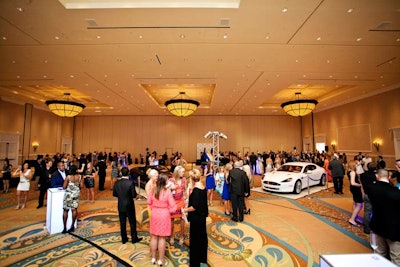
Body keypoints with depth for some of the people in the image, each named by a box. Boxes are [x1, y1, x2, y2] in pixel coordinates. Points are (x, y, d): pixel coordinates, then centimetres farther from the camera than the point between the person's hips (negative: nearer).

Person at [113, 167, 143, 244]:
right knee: (132, 222, 12)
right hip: (129, 206, -4)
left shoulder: (117, 183, -8)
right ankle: (134, 238, 24)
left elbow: (114, 194, 0)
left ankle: (124, 239, 29)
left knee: (122, 223, 16)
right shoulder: (130, 183, -22)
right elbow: (134, 195, -18)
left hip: (120, 206, 4)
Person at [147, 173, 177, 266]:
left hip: (154, 214, 4)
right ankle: (161, 260, 20)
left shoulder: (153, 190, -7)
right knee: (162, 238, 7)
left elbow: (149, 202, 4)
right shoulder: (167, 191, -19)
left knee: (154, 236, 16)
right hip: (164, 215, -4)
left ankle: (153, 258, 30)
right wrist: (169, 210, 4)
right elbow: (172, 206, -15)